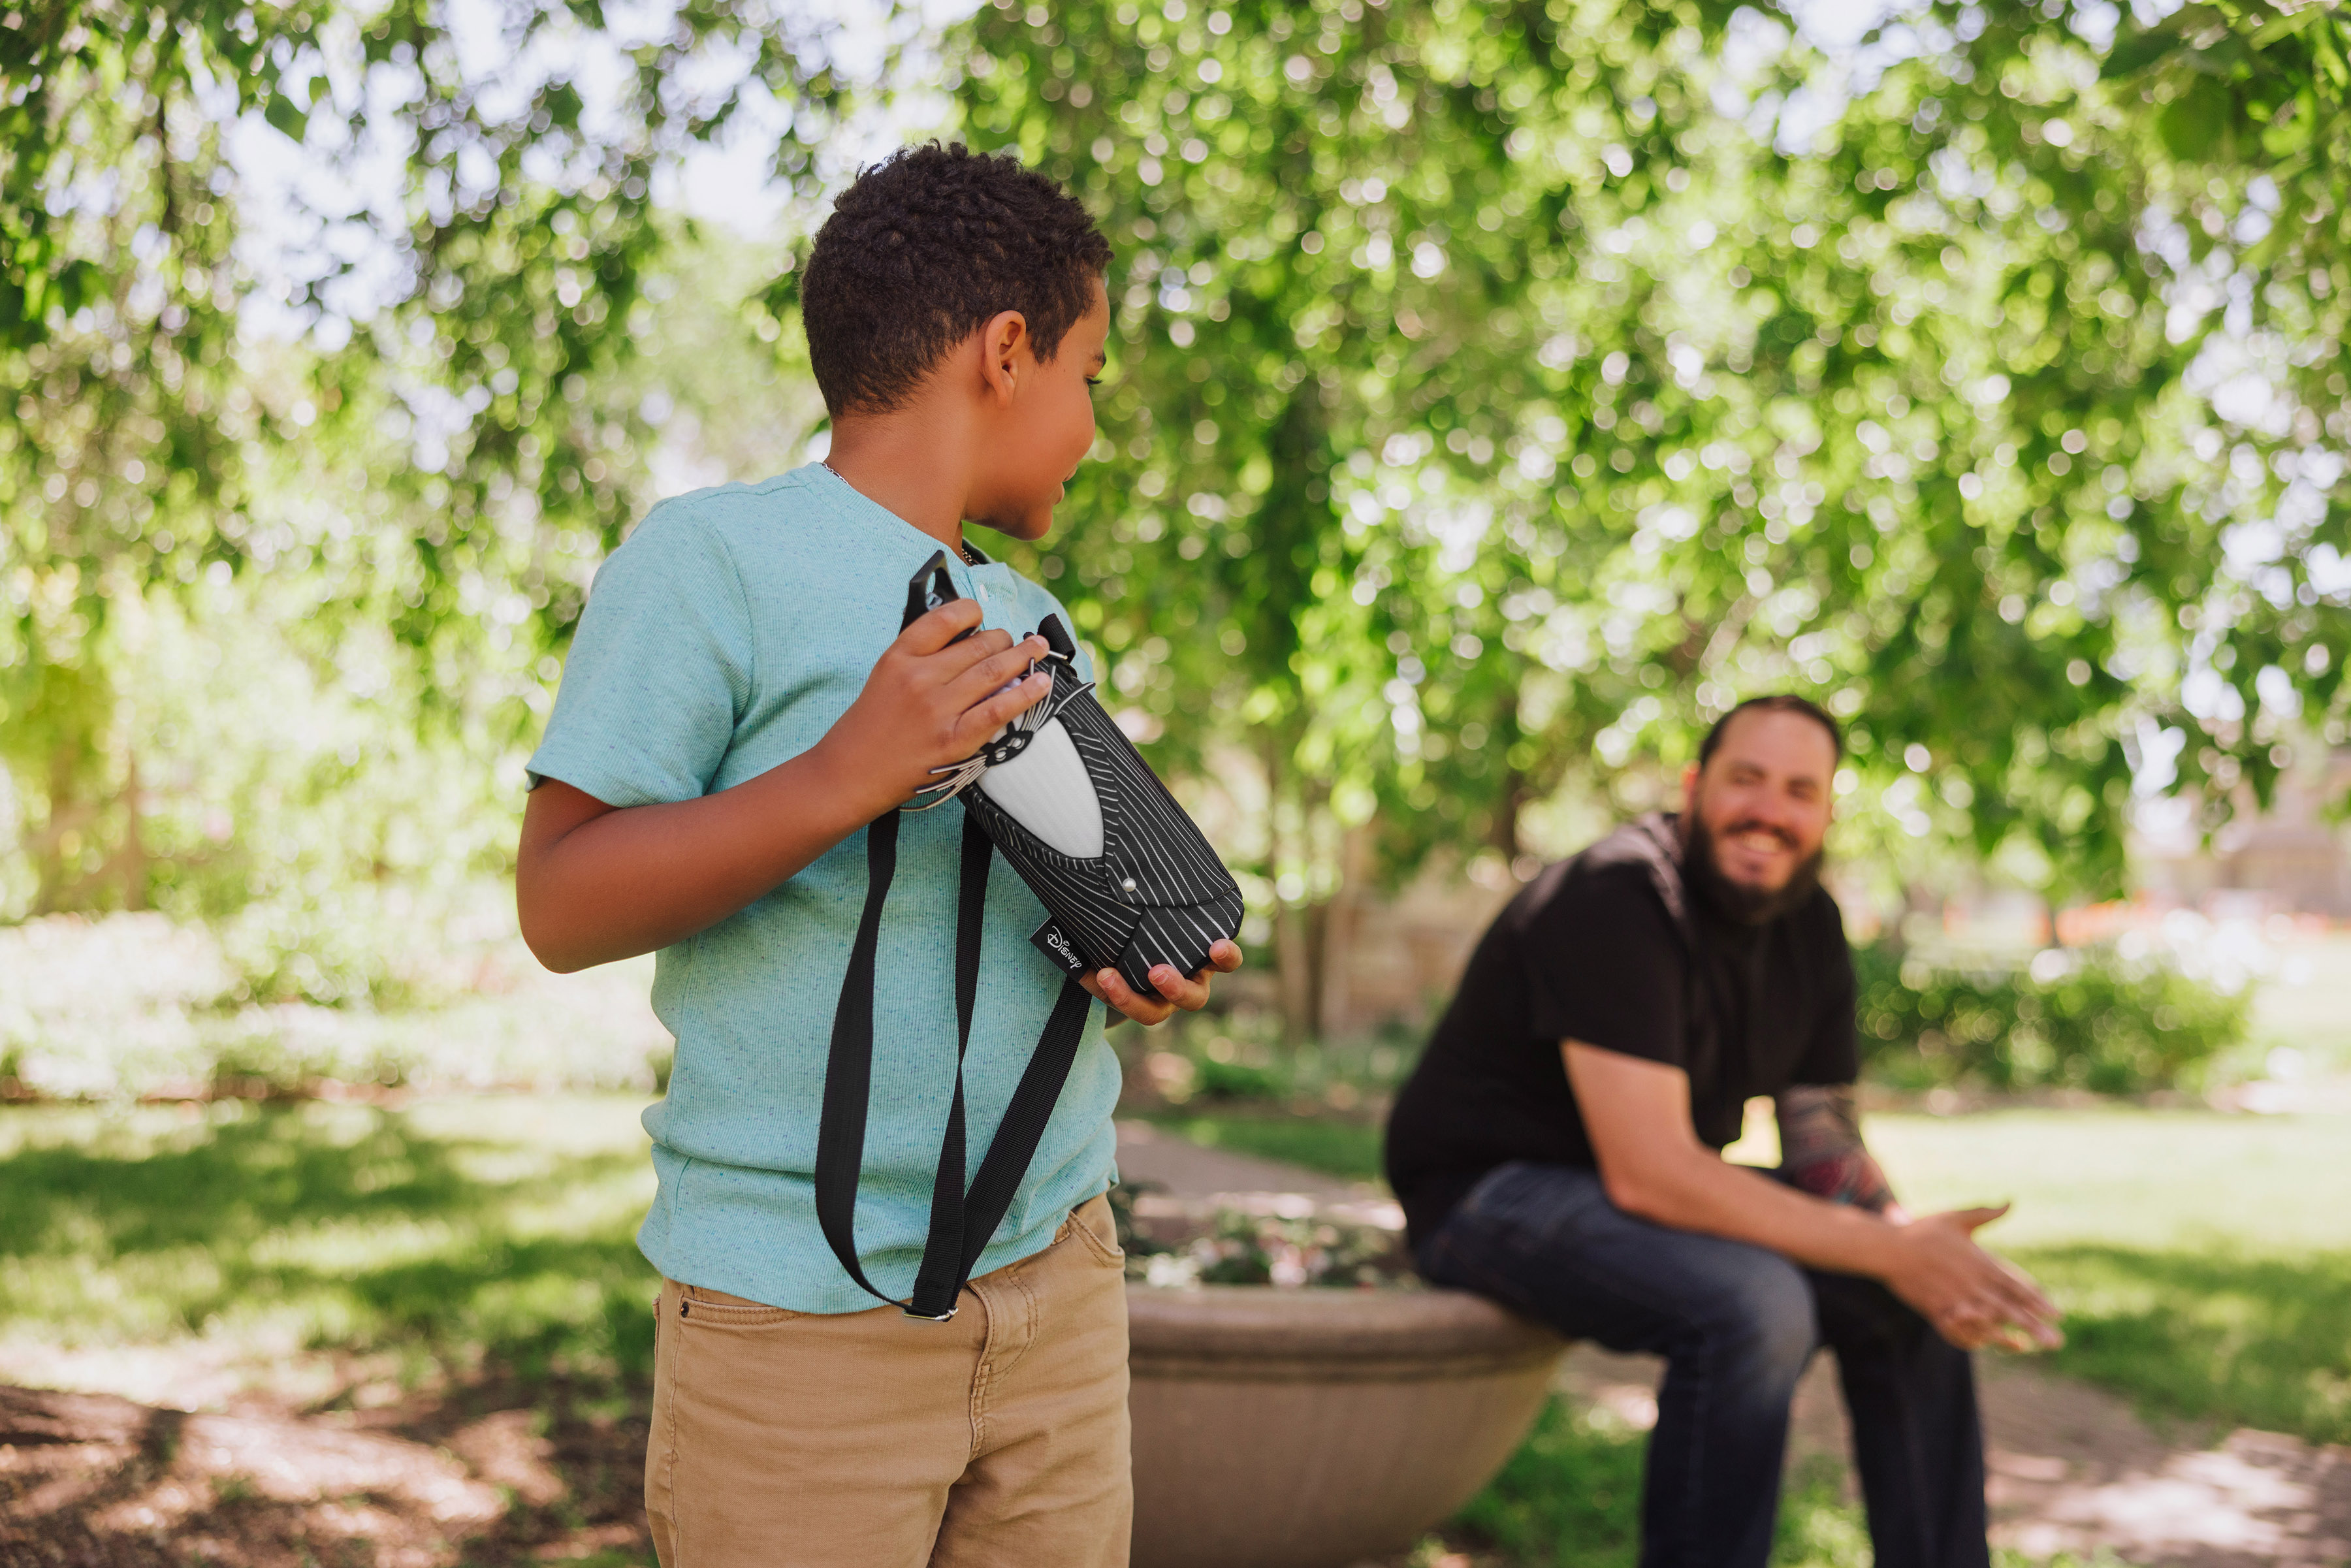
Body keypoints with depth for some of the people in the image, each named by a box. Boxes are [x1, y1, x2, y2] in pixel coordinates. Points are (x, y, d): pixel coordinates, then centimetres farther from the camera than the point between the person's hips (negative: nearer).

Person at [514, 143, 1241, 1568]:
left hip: (1059, 1283, 7)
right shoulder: (712, 560, -7)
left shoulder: (1032, 622, 17)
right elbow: (561, 905, -12)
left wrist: (1136, 957, 2)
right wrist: (850, 773, -22)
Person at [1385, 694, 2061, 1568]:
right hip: (1490, 1192, -9)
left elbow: (1823, 1143, 5)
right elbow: (1647, 1174, -31)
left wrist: (1914, 1240, -19)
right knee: (1753, 1305, -32)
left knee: (1916, 1304, 0)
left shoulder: (1809, 925, 3)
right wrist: (1889, 1251, -29)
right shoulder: (1616, 901, -25)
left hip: (1663, 1191, 9)